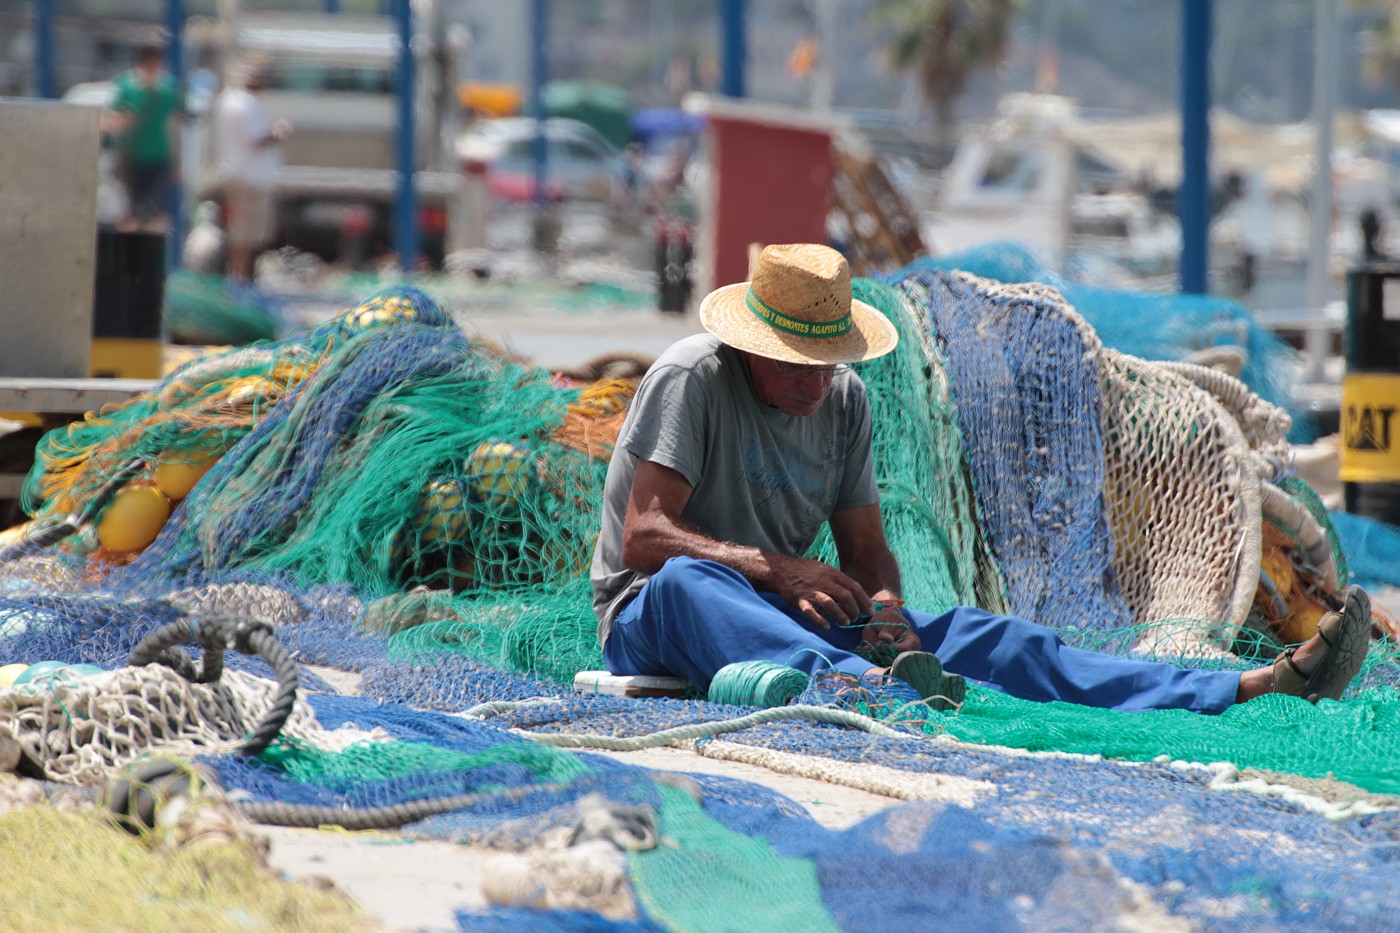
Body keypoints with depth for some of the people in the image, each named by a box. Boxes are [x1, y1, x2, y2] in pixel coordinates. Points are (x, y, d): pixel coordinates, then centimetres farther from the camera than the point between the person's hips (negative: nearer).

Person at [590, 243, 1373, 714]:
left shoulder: (845, 400, 9)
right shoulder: (692, 379, -10)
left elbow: (866, 547, 9)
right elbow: (643, 535, -18)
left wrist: (883, 605, -15)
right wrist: (773, 568, -29)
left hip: (786, 615, 5)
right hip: (650, 618, -5)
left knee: (972, 636, -14)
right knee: (688, 580, -42)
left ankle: (1255, 688, -26)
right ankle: (865, 686, -70)